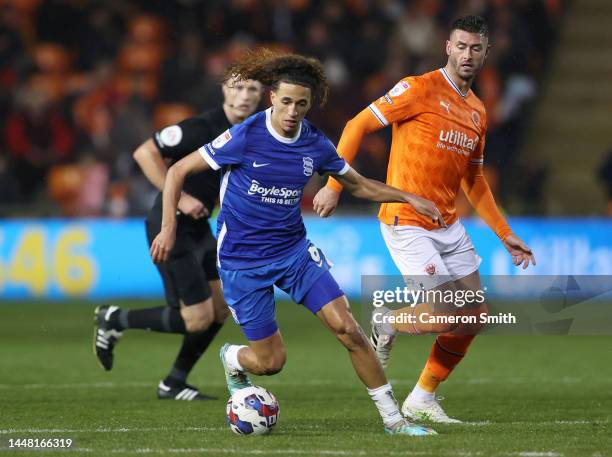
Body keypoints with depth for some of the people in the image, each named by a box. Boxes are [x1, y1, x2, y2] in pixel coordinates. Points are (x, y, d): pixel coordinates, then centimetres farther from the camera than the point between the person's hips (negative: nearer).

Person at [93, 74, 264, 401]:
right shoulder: (203, 127, -22)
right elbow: (145, 153, -21)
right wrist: (178, 197, -23)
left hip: (198, 228, 9)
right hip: (172, 229, -9)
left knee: (221, 307, 9)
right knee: (198, 319, -8)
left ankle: (173, 384, 22)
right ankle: (114, 320, 11)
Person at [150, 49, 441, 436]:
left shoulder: (315, 144, -2)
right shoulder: (245, 137, -16)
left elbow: (359, 185, 16)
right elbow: (178, 171, -8)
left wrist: (408, 197, 6)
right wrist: (169, 227, -15)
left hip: (294, 251, 4)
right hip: (242, 259, -4)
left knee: (347, 327, -12)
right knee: (271, 360, -3)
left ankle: (393, 418, -2)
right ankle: (232, 359, 36)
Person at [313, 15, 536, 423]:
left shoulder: (478, 112, 13)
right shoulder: (420, 89, -10)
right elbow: (358, 126, -10)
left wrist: (505, 234, 17)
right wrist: (334, 185, -16)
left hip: (449, 226, 8)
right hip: (407, 225, -8)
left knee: (476, 316, 6)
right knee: (447, 316, -15)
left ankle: (422, 399, 19)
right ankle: (386, 324, 15)